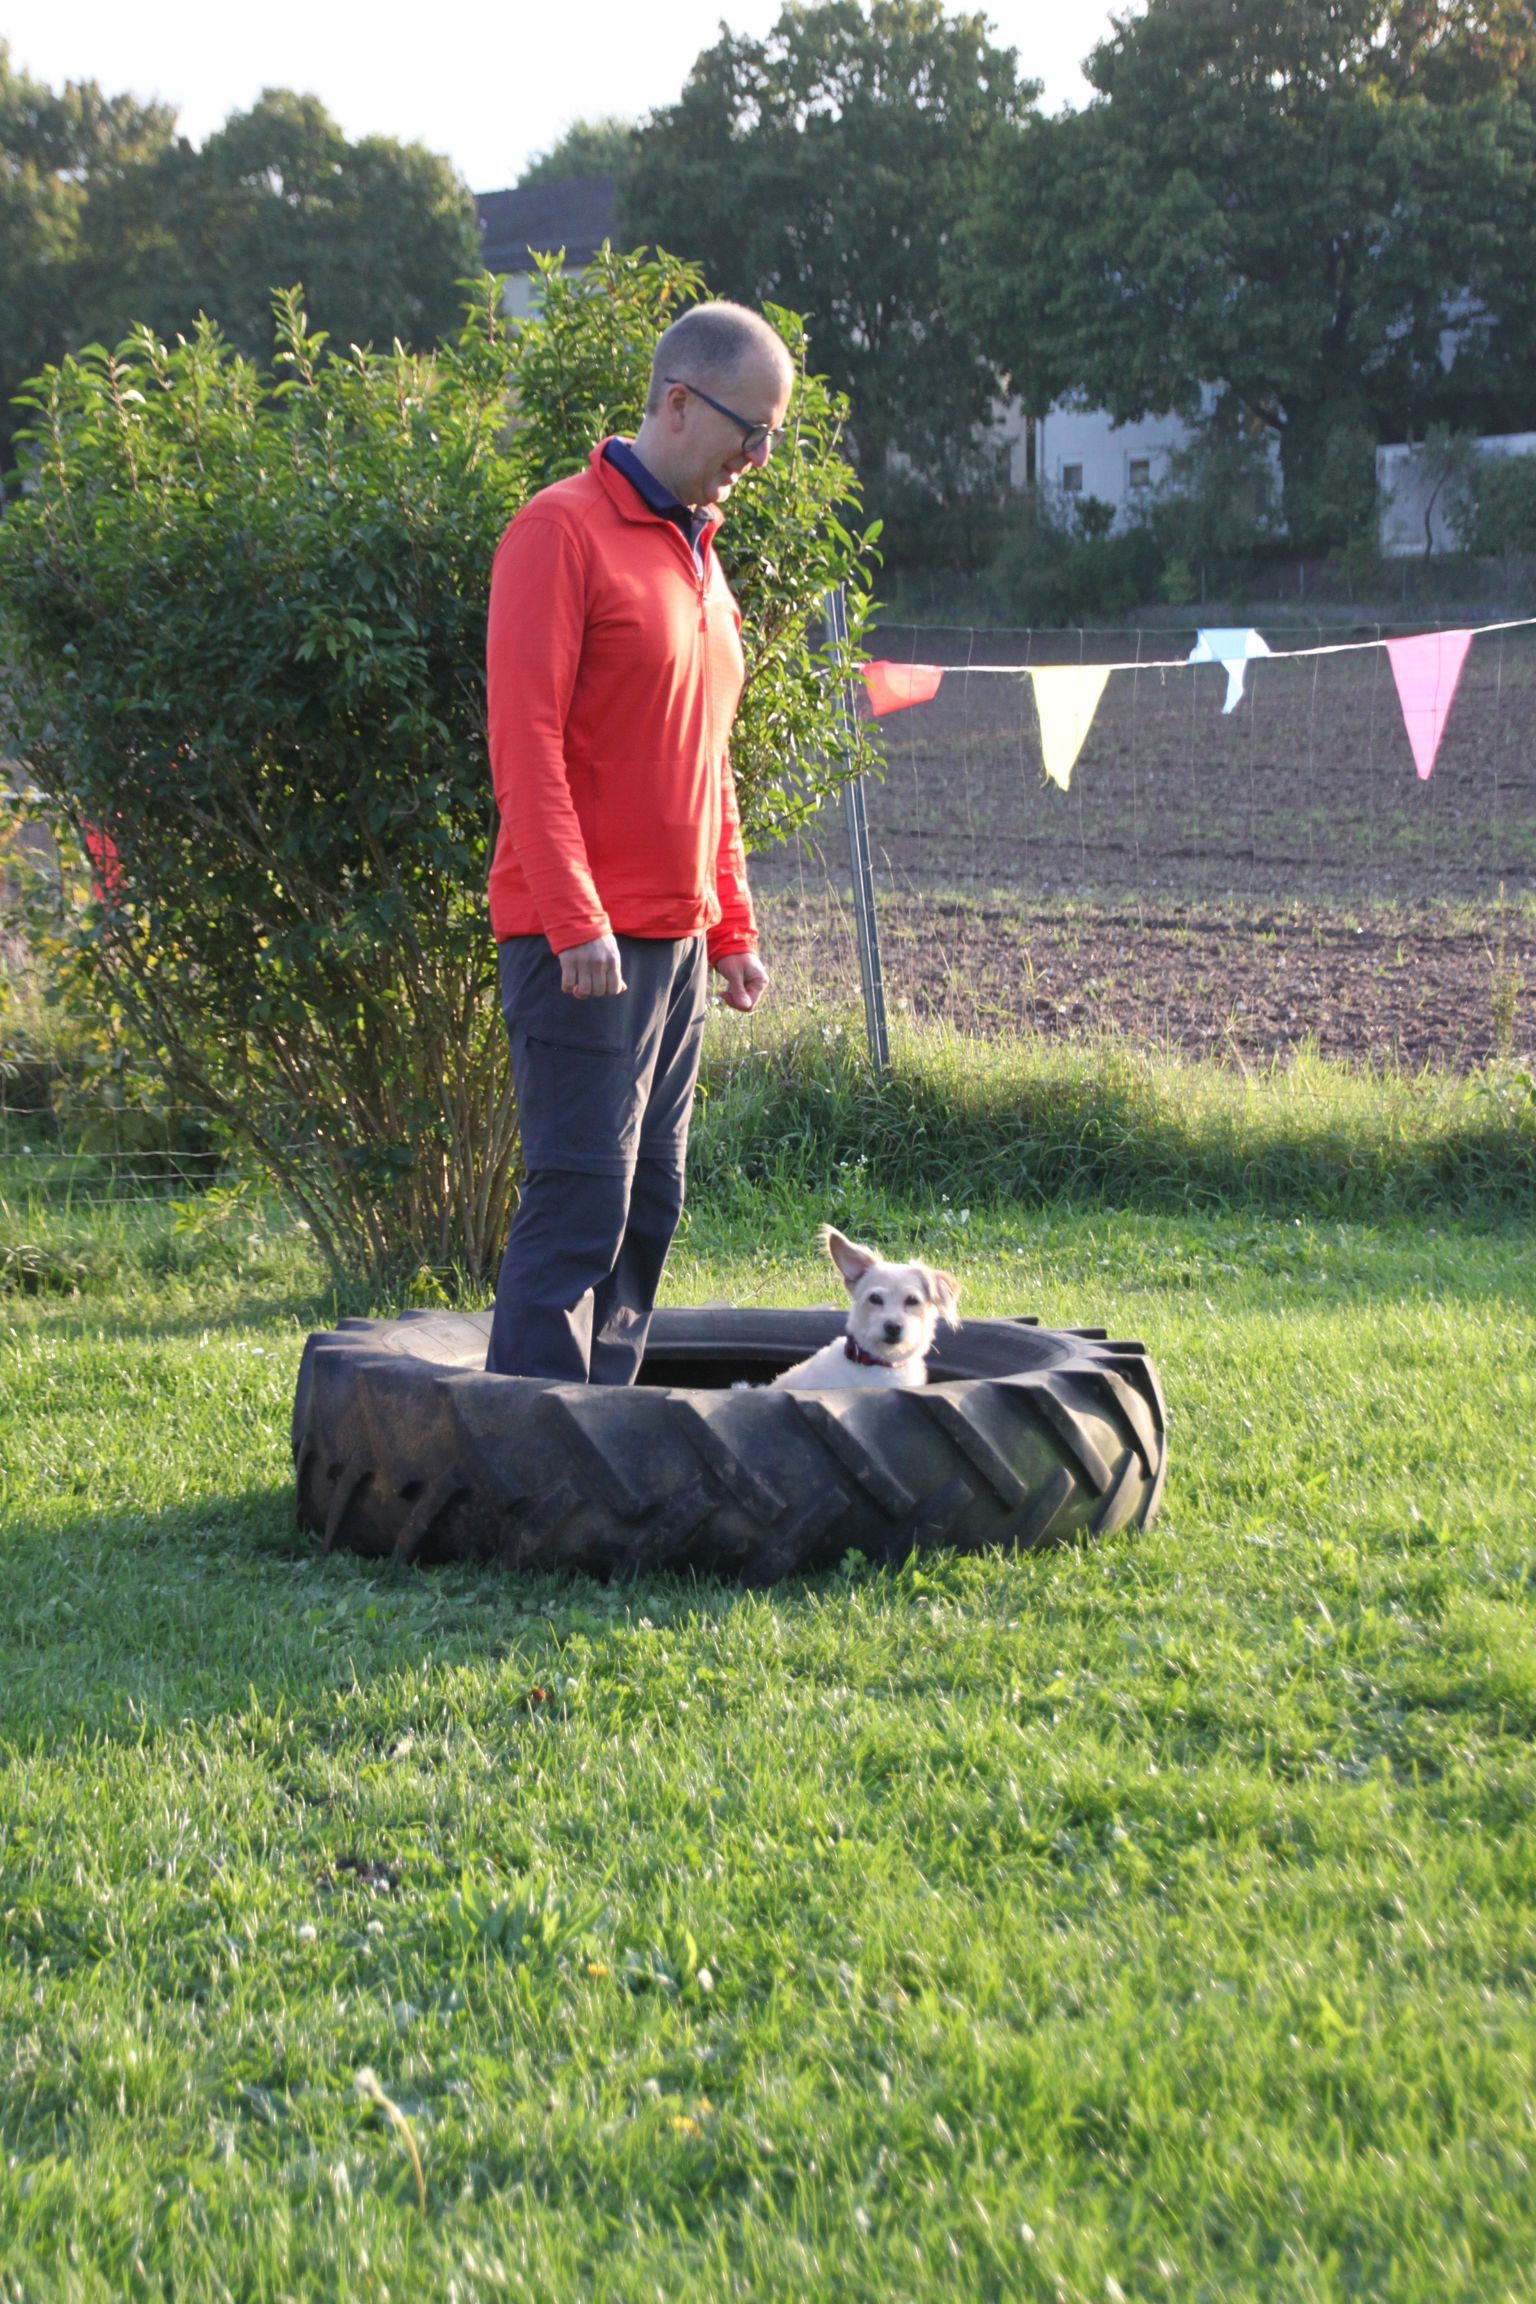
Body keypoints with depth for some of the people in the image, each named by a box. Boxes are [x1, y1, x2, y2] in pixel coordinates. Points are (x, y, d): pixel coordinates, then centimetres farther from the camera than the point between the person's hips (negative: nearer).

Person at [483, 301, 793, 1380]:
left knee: (648, 1208, 9)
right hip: (585, 944, -9)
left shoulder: (697, 554, 19)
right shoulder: (564, 531, -8)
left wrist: (733, 925, 18)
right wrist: (573, 918, -21)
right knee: (580, 1202, -10)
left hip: (676, 942, 9)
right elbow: (525, 736, -15)